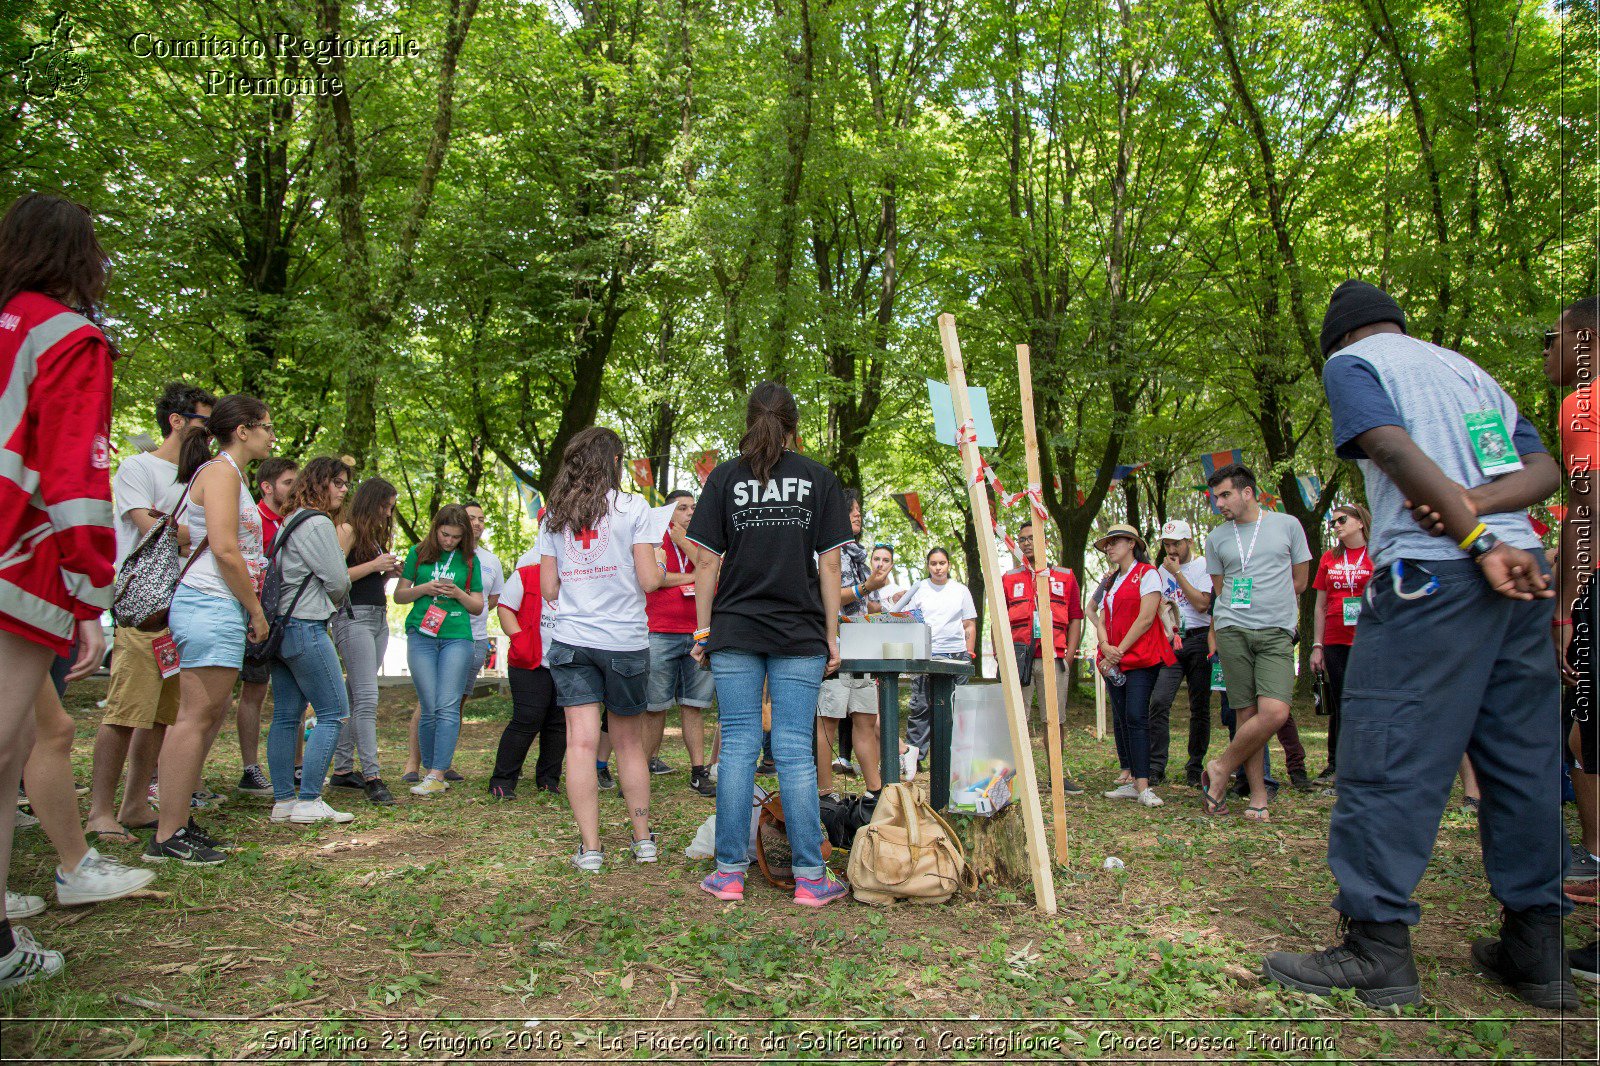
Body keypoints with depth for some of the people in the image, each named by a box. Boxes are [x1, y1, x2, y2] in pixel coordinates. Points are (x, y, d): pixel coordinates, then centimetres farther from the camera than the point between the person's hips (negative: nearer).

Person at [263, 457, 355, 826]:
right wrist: (335, 604, 11)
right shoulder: (317, 523, -11)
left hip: (281, 626, 10)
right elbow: (338, 580, -10)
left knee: (286, 716, 9)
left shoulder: (287, 523, 18)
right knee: (334, 712, -4)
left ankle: (283, 801, 13)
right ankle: (309, 802, -4)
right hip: (306, 628, -10)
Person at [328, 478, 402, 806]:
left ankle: (342, 770, 17)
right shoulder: (348, 529, -5)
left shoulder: (375, 534, 20)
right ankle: (372, 777, -13)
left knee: (355, 698, 11)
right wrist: (374, 565, -14)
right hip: (354, 617, -9)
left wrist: (388, 573, 6)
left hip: (379, 618, 9)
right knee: (366, 698, -13)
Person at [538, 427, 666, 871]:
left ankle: (590, 848, 0)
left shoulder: (554, 516, 8)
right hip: (625, 640, -2)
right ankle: (643, 839, 21)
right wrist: (660, 569, 14)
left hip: (571, 639, 2)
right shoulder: (633, 509, -4)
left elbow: (548, 589, 8)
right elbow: (649, 581, -8)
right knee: (630, 742, 11)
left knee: (581, 742, 0)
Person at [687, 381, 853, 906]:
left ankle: (730, 872, 10)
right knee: (795, 750, 2)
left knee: (738, 747, 5)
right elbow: (830, 565, 1)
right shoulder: (820, 479, 4)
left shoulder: (724, 477, 4)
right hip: (800, 635, 0)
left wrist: (702, 632, 7)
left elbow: (707, 563, 1)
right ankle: (810, 876, 6)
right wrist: (831, 636, 7)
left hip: (734, 632, 0)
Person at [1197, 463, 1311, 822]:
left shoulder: (1287, 525, 9)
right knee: (1247, 714, -3)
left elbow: (1299, 581, 14)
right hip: (1231, 631, 1)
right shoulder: (1217, 538, 12)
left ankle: (1220, 769, -1)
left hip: (1276, 633, -1)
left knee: (1275, 712, -17)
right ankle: (1258, 795, 9)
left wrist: (1264, 604, 14)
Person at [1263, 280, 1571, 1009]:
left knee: (1387, 754, -4)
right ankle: (1537, 948, 19)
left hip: (1432, 571, -7)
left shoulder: (1351, 362, 6)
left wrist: (1478, 542, -14)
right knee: (1524, 757, 11)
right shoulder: (1467, 368, 25)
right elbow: (1545, 469, 12)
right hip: (1521, 568, 8)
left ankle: (1378, 948, -2)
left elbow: (1399, 451, -12)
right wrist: (1472, 502, -5)